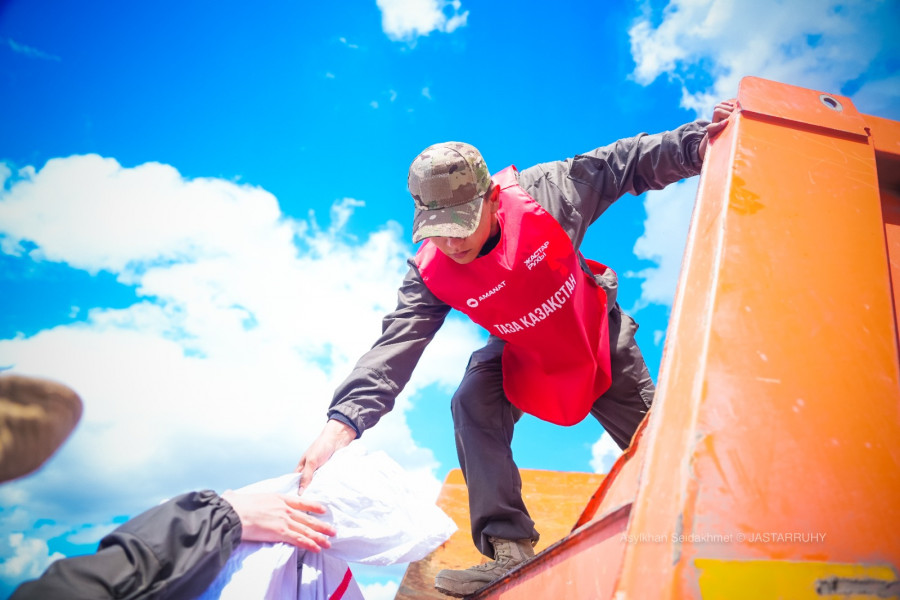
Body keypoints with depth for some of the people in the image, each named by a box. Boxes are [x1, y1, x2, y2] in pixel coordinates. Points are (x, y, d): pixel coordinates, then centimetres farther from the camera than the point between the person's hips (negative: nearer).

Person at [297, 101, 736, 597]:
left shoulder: (543, 193, -33)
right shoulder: (431, 272, -30)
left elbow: (627, 163, -20)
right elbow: (394, 347, -37)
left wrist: (698, 143, -27)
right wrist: (345, 419, -49)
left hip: (600, 337, 0)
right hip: (523, 356, 1)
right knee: (472, 403, -26)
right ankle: (510, 550, -18)